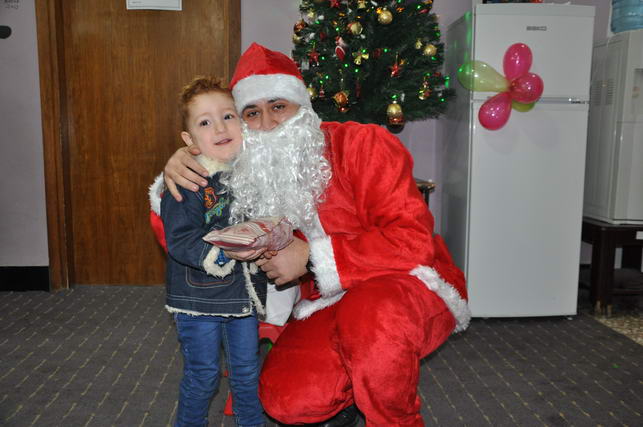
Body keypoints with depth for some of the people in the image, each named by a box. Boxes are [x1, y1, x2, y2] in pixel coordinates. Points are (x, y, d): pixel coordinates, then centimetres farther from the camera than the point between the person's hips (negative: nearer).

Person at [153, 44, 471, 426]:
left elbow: (413, 239, -20)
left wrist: (313, 256, -24)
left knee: (370, 316, -38)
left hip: (409, 285, -4)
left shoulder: (363, 145, -12)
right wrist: (176, 174, -14)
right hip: (331, 305, 5)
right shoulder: (252, 173, 3)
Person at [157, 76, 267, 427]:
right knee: (202, 375, 9)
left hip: (244, 292, 5)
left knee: (247, 370, 18)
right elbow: (179, 240, -21)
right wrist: (221, 255, -34)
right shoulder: (185, 182, -15)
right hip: (199, 296, -5)